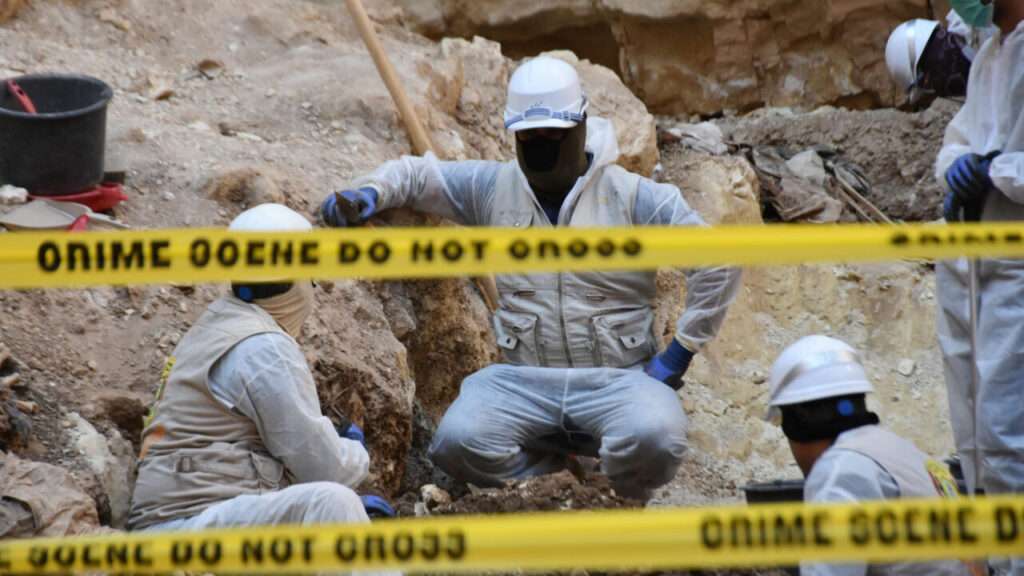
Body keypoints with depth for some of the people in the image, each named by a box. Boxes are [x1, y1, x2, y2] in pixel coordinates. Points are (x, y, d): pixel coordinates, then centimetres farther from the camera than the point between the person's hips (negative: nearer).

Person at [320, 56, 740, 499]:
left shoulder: (632, 197, -1)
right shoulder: (492, 188, 9)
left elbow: (718, 262, -2)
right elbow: (414, 173, 21)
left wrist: (678, 354, -5)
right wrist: (366, 196, -2)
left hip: (615, 378, -2)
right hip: (525, 378, 2)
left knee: (653, 440, -35)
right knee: (457, 443, -27)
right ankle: (547, 467, 3)